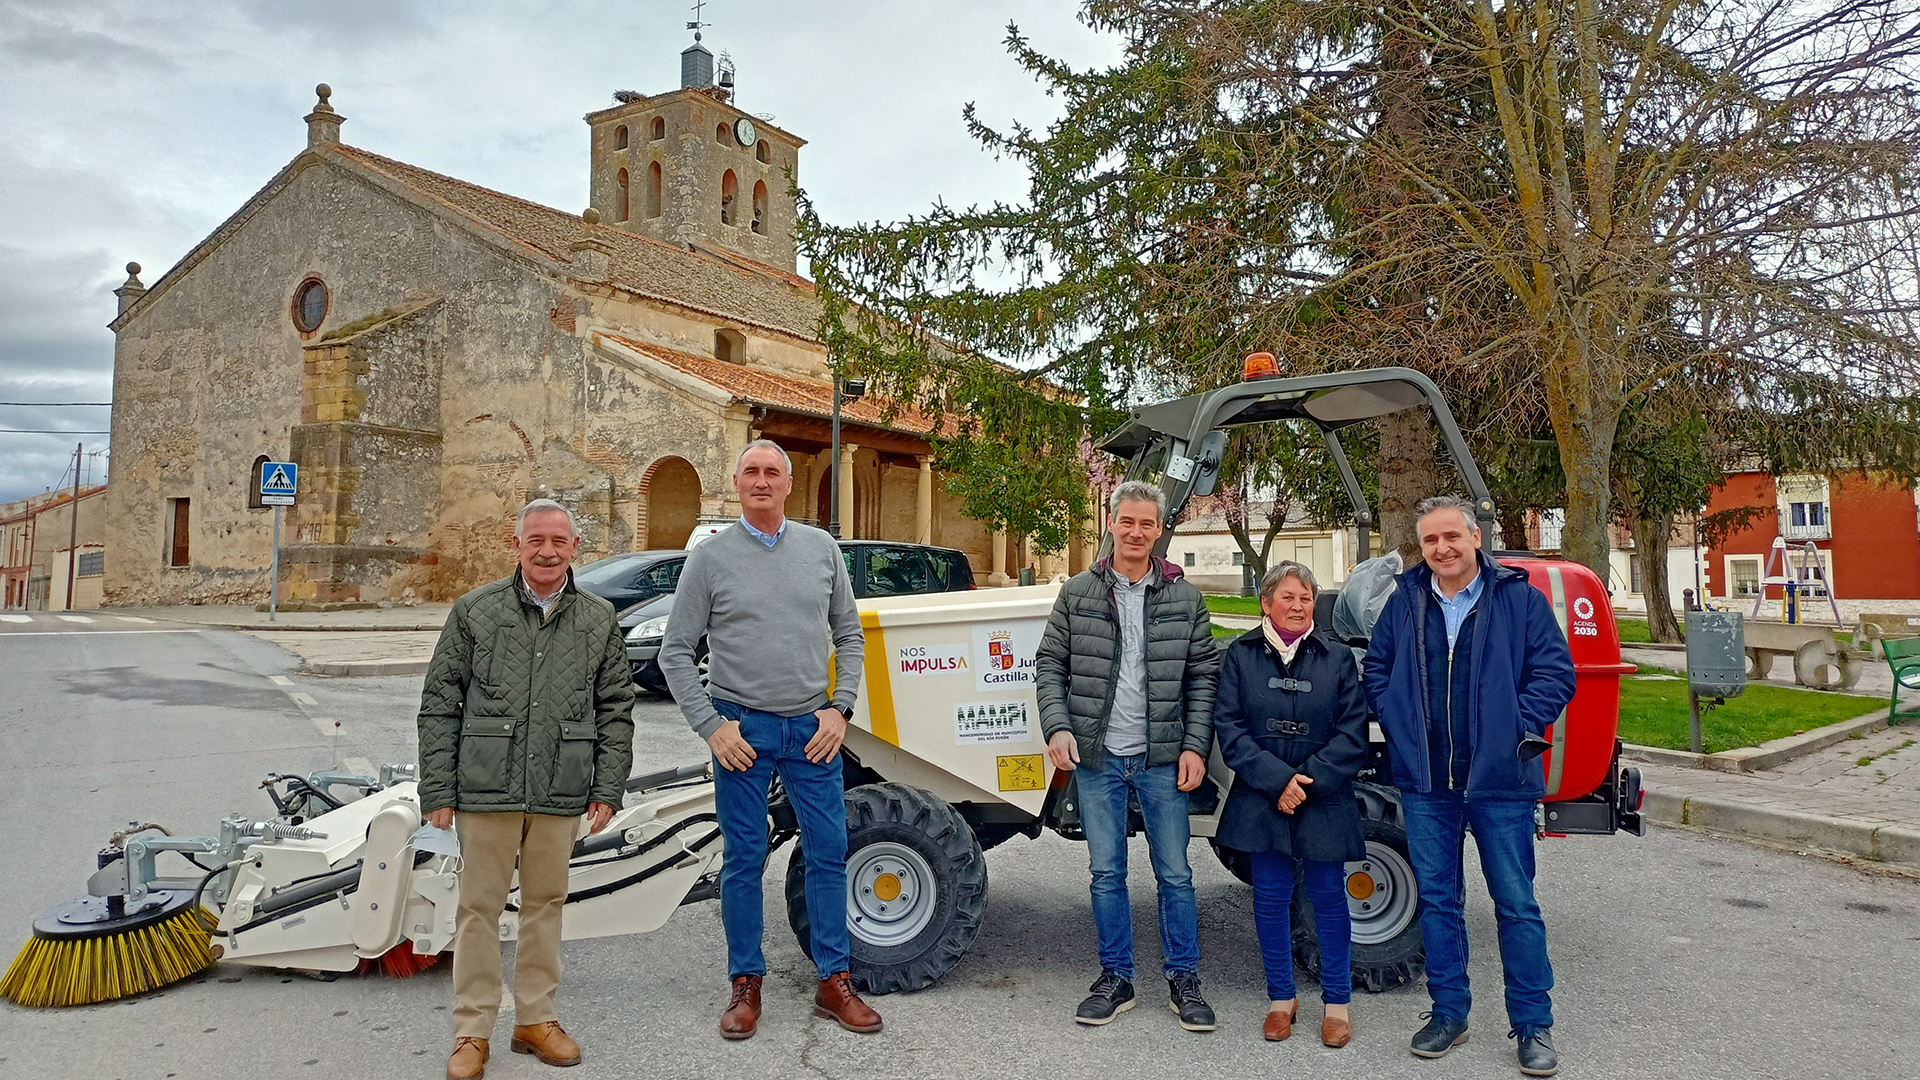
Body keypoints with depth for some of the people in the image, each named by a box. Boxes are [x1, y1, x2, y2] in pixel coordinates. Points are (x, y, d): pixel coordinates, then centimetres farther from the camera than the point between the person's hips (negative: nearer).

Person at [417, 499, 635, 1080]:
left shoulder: (599, 620, 6)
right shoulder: (474, 611, 1)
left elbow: (616, 710, 9)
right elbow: (439, 706, 2)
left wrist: (607, 788, 3)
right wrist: (437, 790, -2)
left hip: (560, 794, 2)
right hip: (486, 791, -1)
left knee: (545, 902, 13)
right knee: (479, 907, 6)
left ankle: (536, 1018, 28)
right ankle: (472, 1031, 19)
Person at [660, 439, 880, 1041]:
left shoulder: (821, 548, 6)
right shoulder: (711, 557, 0)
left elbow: (849, 636, 11)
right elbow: (676, 652, 1)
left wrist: (839, 709, 0)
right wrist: (711, 726, -7)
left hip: (812, 729, 2)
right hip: (742, 729, -2)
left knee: (828, 853, 4)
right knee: (744, 860, 6)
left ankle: (834, 982, 17)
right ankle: (745, 986, 20)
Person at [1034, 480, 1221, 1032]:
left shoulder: (1184, 598, 3)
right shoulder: (1078, 593, 3)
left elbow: (1203, 676, 4)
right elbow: (1050, 664, 5)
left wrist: (1195, 746, -4)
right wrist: (1057, 726, -8)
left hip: (1163, 760, 0)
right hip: (1098, 758, 0)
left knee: (1175, 873, 7)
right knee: (1106, 873, 9)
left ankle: (1183, 980, 21)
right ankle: (1115, 979, 22)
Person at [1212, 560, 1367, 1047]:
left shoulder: (1338, 657, 1)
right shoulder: (1241, 655, 1)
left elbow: (1352, 733, -2)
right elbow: (1229, 727, -4)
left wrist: (1308, 781, -13)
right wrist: (1278, 780, -14)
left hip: (1325, 801, 0)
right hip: (1260, 800, 1)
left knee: (1328, 896, 6)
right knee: (1271, 896, 8)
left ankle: (1337, 1002, 20)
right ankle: (1281, 997, 24)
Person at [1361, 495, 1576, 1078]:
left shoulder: (1520, 599, -2)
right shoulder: (1405, 603, 6)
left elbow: (1555, 674, -2)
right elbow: (1376, 669, 14)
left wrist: (1516, 729, -10)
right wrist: (1401, 729, 2)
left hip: (1499, 783, -3)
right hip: (1426, 783, 3)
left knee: (1516, 904, 5)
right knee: (1437, 899, 11)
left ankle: (1533, 1024, 18)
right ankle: (1449, 1012, 25)